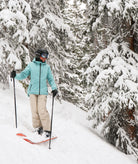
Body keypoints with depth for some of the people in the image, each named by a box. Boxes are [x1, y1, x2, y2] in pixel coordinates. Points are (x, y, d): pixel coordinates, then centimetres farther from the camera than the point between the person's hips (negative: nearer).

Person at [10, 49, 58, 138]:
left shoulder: (47, 67, 11)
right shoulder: (31, 65, 7)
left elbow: (50, 79, 14)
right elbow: (24, 75, 6)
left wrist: (54, 88, -1)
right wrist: (16, 75, -12)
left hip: (43, 91, -1)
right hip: (33, 91, 1)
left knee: (42, 110, -12)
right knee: (34, 110, -2)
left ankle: (47, 130, -4)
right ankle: (38, 127, 13)